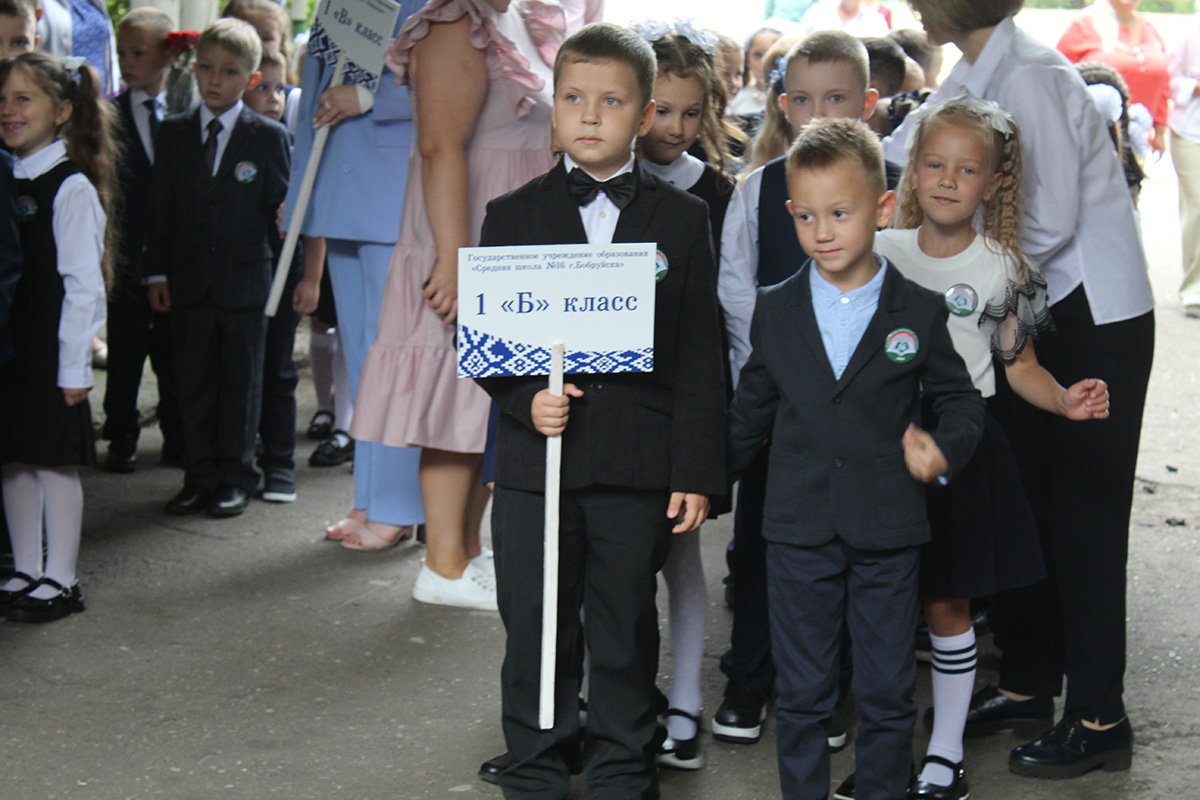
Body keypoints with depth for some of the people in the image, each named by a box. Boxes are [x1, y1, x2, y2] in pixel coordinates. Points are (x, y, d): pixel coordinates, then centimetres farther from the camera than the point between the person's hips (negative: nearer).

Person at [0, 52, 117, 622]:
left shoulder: (71, 189, -11)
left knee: (54, 462, 1)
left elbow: (83, 285, -12)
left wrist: (74, 365, -14)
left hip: (50, 349, -7)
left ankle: (59, 581, 11)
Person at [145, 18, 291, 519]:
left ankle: (235, 477, 16)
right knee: (192, 381, 7)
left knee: (241, 382, 6)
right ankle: (200, 477, 17)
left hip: (245, 282, -2)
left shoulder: (270, 137, -1)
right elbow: (161, 208, 8)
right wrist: (158, 272, 3)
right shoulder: (173, 133, 7)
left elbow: (280, 208, 1)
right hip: (188, 283, 3)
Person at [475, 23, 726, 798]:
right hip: (534, 463, 1)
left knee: (626, 635, 10)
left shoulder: (682, 219, 3)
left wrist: (697, 471, -4)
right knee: (534, 635, 9)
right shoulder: (513, 215, 5)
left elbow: (700, 356, 1)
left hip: (639, 469, -1)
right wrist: (526, 399, -13)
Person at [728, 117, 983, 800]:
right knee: (802, 695, 9)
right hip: (799, 531, 1)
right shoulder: (775, 311, 3)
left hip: (888, 534, -1)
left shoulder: (921, 311, -2)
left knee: (888, 694, 9)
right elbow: (753, 411, 14)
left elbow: (962, 398, 6)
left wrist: (946, 451, -12)